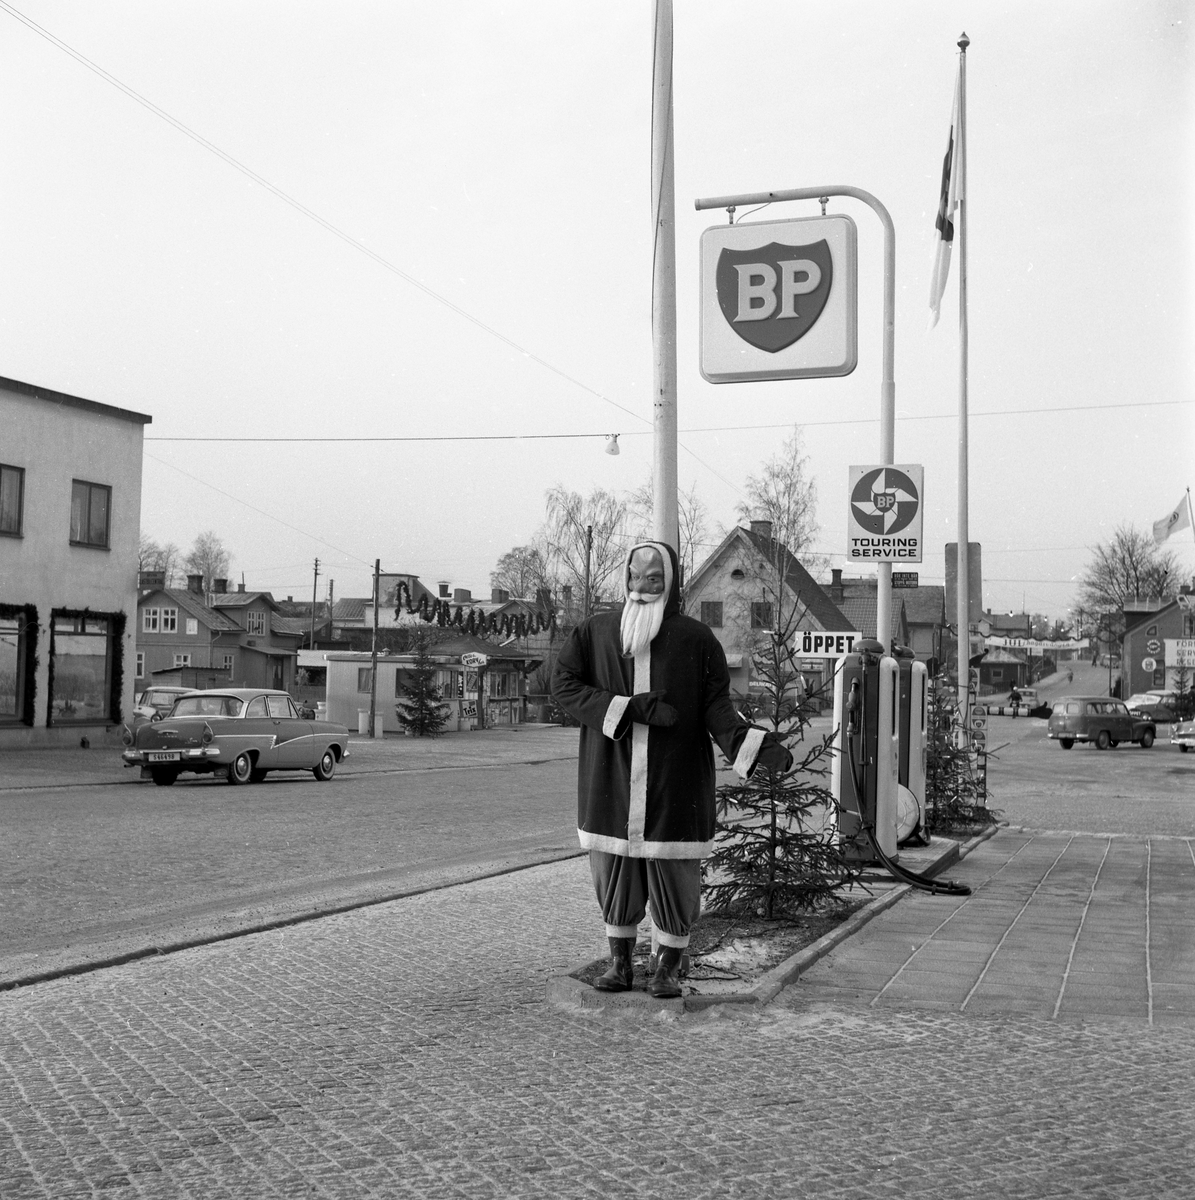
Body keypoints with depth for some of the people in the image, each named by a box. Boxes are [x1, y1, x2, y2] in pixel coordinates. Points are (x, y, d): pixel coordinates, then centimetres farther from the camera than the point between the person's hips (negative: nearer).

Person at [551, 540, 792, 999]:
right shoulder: (595, 632, 4)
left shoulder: (696, 639, 0)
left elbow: (716, 707, -3)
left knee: (673, 872, 2)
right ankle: (619, 961, 23)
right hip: (611, 779, 2)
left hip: (675, 780, -1)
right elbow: (563, 685, -4)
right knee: (614, 871, 7)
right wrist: (630, 708, -15)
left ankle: (669, 967, 18)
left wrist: (759, 745, -21)